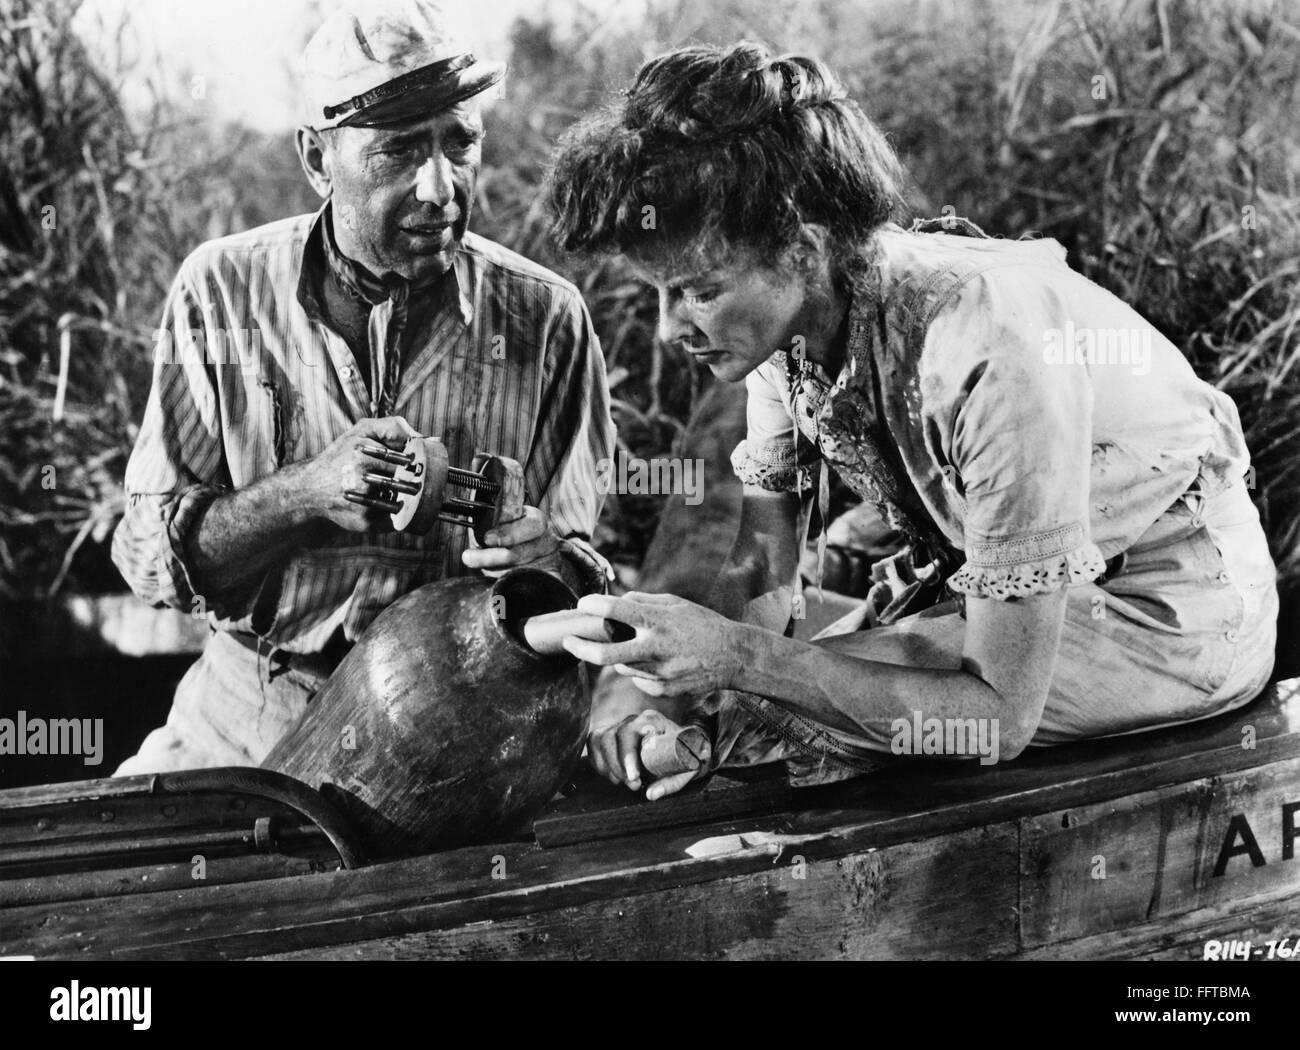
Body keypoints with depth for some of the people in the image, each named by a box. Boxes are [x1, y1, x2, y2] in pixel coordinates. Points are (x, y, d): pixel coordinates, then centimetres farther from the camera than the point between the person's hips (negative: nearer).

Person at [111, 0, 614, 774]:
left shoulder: (546, 319, -3)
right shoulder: (221, 291, -2)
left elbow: (584, 559, 2)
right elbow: (149, 555, -4)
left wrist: (552, 567, -22)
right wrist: (307, 492, -21)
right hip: (250, 714, 0)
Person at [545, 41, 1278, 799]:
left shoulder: (988, 356, -37)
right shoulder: (780, 312, -13)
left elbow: (1000, 717, -33)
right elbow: (763, 573, -4)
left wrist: (737, 657, -38)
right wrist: (669, 683, -26)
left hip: (1165, 619, -7)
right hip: (997, 574, 7)